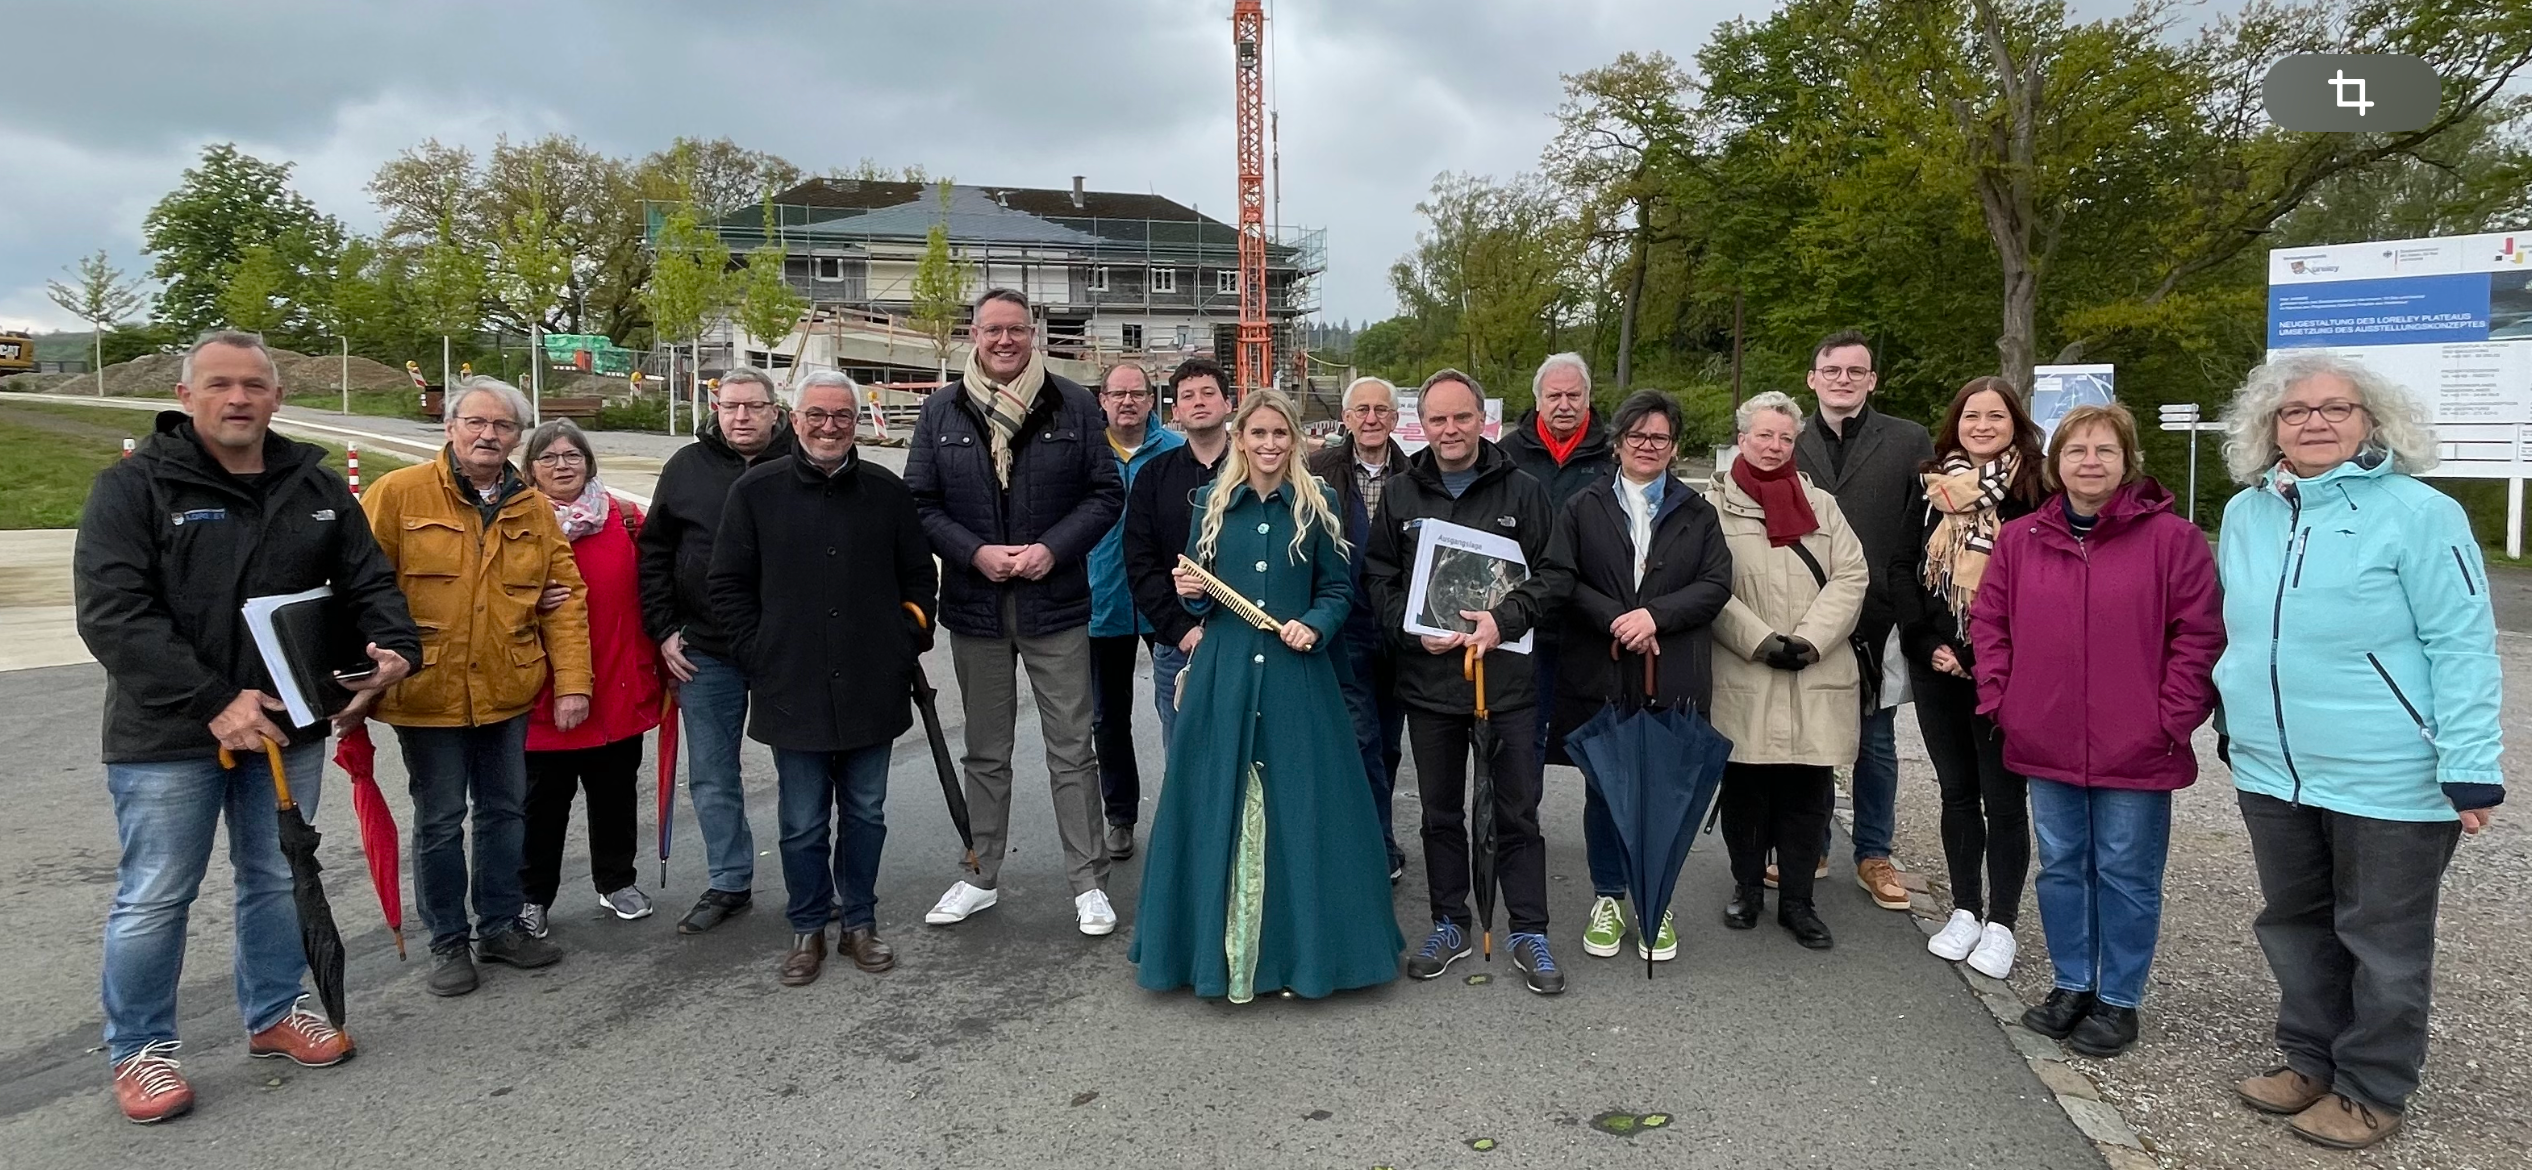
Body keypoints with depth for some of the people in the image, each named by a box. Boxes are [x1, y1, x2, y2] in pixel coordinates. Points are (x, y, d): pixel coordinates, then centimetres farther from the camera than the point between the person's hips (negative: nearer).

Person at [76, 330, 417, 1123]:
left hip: (286, 727, 5)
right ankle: (138, 1049, 22)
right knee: (155, 898, 5)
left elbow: (368, 582, 9)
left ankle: (275, 1014, 33)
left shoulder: (316, 487, 6)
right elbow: (113, 615, -17)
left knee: (279, 881, 16)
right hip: (167, 735, -4)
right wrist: (212, 704, -24)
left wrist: (395, 647, -13)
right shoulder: (134, 485, -8)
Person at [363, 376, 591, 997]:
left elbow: (564, 597, 4)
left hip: (508, 694, 4)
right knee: (439, 821, 8)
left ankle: (501, 925, 31)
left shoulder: (534, 509, 5)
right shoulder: (399, 494, -6)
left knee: (505, 811, 15)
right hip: (427, 695, -4)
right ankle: (448, 941, 23)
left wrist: (572, 681, -2)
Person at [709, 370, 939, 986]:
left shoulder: (887, 491, 4)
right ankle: (808, 930, 24)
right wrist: (759, 658, -3)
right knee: (802, 824, 7)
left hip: (872, 693, 2)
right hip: (793, 695, -1)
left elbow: (920, 579, 12)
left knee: (866, 815, 12)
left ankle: (859, 923, 27)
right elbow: (728, 586, 4)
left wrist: (906, 645, 2)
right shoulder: (755, 491, 0)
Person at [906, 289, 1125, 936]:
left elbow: (1105, 493, 0)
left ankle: (1089, 882, 14)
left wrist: (1053, 548, -14)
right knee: (985, 752, 15)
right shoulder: (941, 410, 3)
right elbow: (919, 504, 2)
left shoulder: (1074, 405, 0)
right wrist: (975, 553, -13)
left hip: (1055, 604, -2)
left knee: (1072, 750, 3)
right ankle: (982, 876, 28)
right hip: (975, 606, 2)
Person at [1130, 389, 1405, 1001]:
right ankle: (1217, 941, 18)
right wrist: (1192, 593, -7)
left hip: (1296, 676, -1)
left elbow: (1339, 588, 5)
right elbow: (1198, 589, 14)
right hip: (1224, 674, 2)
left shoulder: (1317, 505, 2)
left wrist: (1315, 625, -12)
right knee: (1221, 805, 5)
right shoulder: (1214, 504, 8)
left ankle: (1299, 944, 18)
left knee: (1295, 806, 3)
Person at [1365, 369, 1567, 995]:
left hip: (1506, 675, -2)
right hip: (1427, 677, 2)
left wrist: (1505, 618, -16)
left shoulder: (1522, 490, 1)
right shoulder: (1399, 496, 8)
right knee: (1440, 811, 13)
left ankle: (1529, 932, 18)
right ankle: (1450, 925, 27)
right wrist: (1414, 630, -9)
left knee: (1517, 810, 5)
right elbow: (1378, 578, 8)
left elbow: (1551, 573, 0)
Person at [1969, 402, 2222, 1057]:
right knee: (2062, 868, 15)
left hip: (2135, 752, -3)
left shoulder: (2172, 538, -6)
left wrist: (2173, 719, -10)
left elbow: (2199, 637, -7)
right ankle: (2072, 985, 30)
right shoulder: (2019, 539, 4)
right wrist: (2000, 699, 2)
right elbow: (1989, 623, 9)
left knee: (2126, 875, 8)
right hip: (2046, 746, 4)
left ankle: (2118, 1000, 23)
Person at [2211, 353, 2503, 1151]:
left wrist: (2470, 768, -18)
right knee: (2294, 923, 18)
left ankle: (2373, 1090, 25)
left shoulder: (2418, 513, -12)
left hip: (2389, 777, -6)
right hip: (2273, 770, 6)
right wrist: (2236, 724, 17)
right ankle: (2311, 1058, 35)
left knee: (2383, 940, 9)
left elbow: (2462, 645, -14)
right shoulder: (2246, 514, 6)